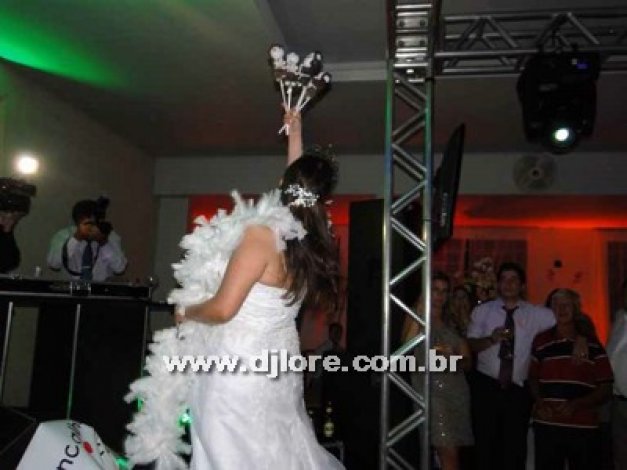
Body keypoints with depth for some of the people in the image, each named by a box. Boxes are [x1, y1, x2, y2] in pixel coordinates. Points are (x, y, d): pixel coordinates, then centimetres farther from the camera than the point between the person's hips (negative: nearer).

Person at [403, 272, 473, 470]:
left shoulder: (453, 323, 18)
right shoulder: (415, 318, 7)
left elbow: (467, 362, 18)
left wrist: (452, 357, -4)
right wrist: (420, 313, -12)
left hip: (457, 391, 4)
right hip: (429, 390, -4)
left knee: (451, 452, 0)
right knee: (448, 454, -12)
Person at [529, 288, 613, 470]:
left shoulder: (593, 345, 3)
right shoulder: (541, 342, 8)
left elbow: (605, 389, 3)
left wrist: (576, 404, -11)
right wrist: (540, 403, -2)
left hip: (584, 427, -1)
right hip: (546, 426, 1)